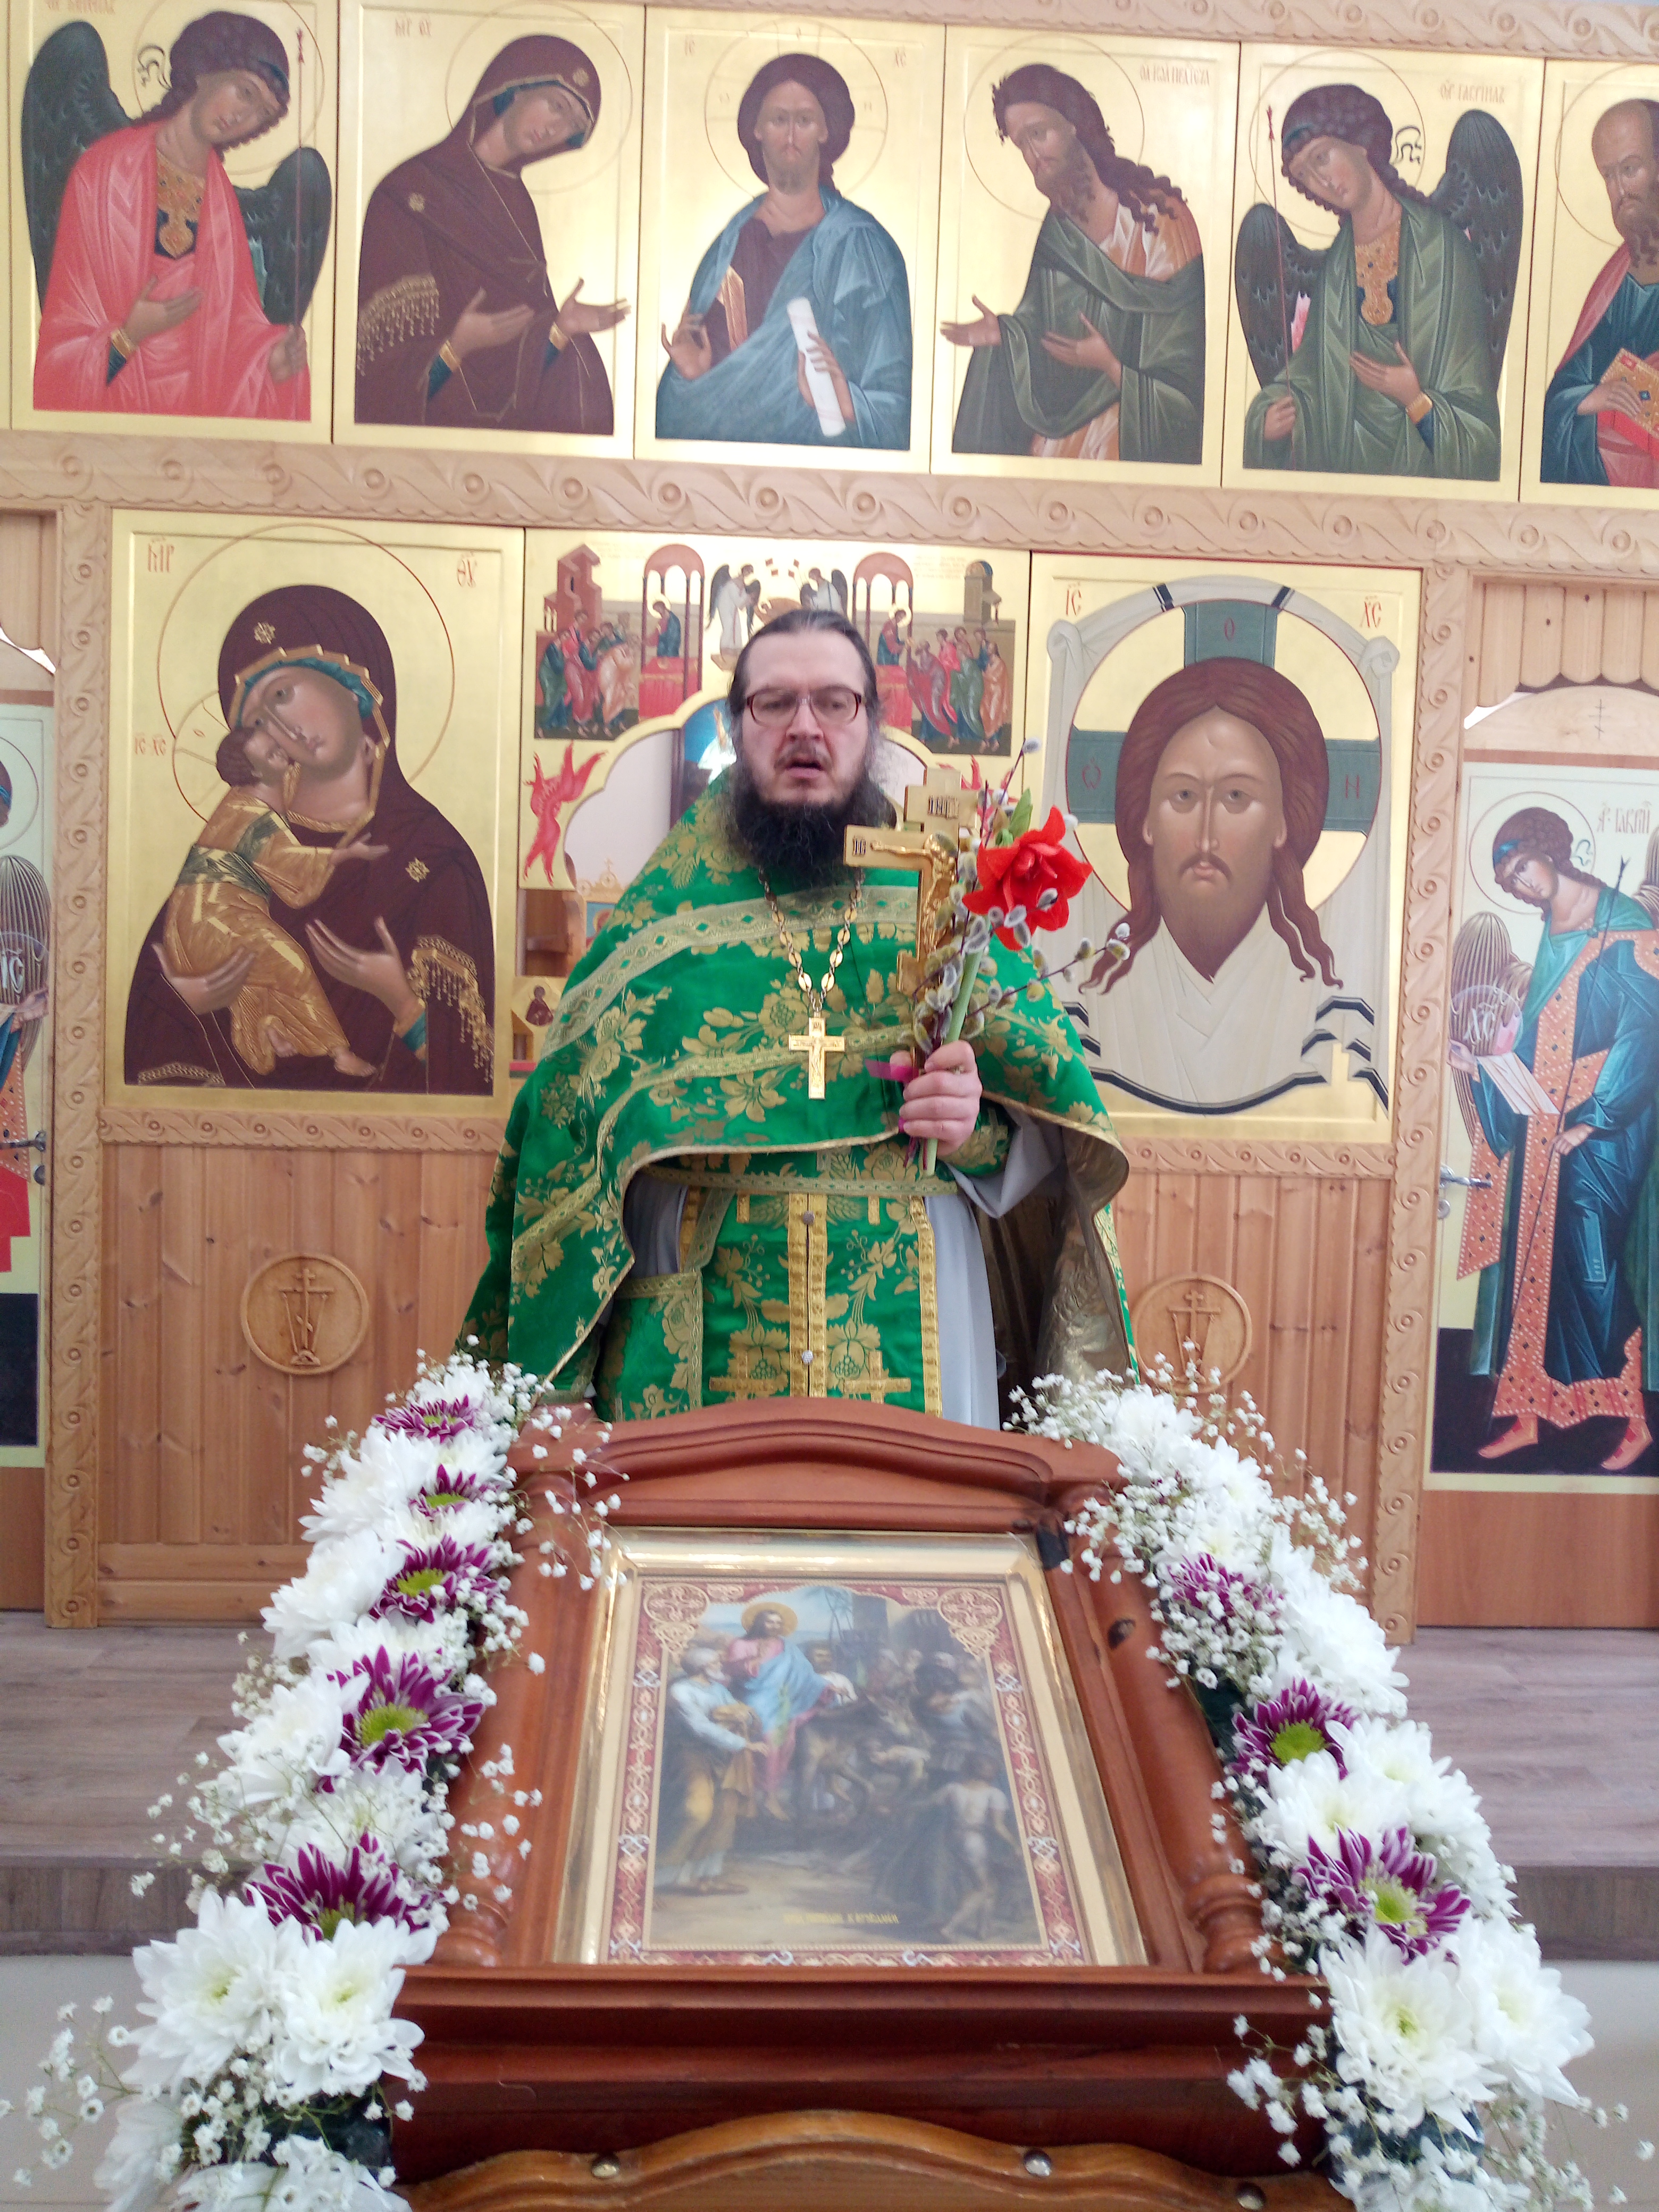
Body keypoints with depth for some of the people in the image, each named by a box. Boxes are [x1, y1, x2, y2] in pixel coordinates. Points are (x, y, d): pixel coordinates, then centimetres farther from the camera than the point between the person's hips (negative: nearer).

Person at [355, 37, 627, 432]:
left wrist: (561, 327, -2)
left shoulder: (516, 200, 14)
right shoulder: (409, 192, -4)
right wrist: (456, 347, -22)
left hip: (513, 424, 6)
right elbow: (379, 357, -8)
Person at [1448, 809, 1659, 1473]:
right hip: (1546, 1127, 8)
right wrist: (1483, 1067, 6)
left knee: (1594, 1269, -6)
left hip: (1604, 1129, -8)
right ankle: (1527, 1415, 16)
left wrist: (1593, 1119, -17)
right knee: (1533, 1264, 8)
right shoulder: (1553, 934, 15)